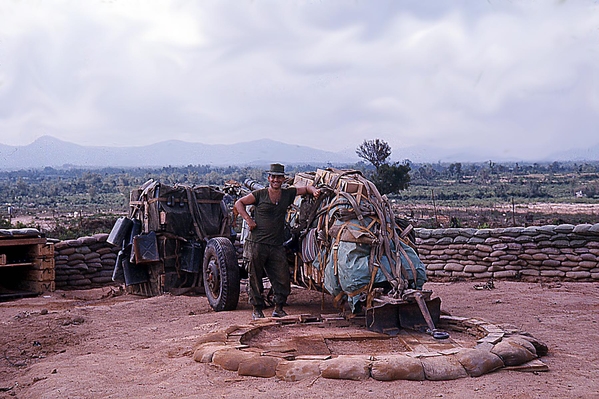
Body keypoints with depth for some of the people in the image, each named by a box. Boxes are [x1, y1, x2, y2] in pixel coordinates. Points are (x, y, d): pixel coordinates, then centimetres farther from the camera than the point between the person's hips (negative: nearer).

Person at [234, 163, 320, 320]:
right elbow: (239, 203, 5)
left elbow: (306, 188, 20)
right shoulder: (260, 194, 0)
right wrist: (248, 219, -5)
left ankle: (278, 308, 16)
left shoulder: (288, 194, 9)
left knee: (283, 279, 0)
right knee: (256, 278, 4)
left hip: (277, 246, 3)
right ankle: (257, 309, 18)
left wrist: (314, 190, -1)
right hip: (257, 243, -3)